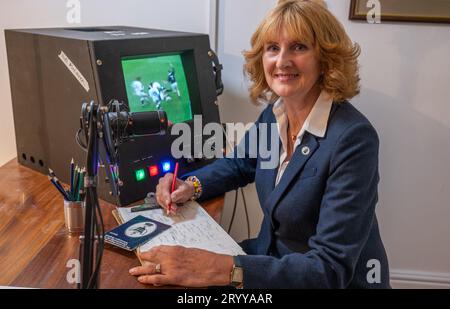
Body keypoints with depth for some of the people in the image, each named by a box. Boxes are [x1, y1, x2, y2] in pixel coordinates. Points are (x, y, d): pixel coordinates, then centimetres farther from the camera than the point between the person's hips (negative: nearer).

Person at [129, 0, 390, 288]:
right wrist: (191, 185, -5)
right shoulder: (275, 114, -5)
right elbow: (239, 164, 14)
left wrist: (225, 269, -39)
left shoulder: (353, 138, -27)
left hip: (338, 281, -5)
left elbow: (332, 268, -29)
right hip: (274, 258, 6)